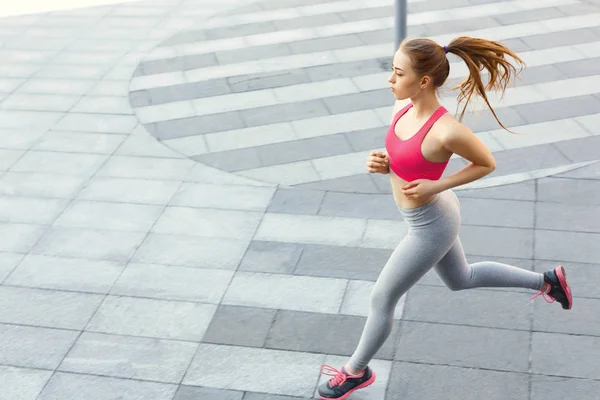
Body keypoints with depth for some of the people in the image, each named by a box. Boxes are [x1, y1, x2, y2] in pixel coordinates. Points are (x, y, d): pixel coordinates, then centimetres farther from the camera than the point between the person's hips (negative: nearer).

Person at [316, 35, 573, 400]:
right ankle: (546, 281, 45)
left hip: (431, 226, -9)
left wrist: (437, 186, -23)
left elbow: (487, 164, -16)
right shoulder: (402, 108, -10)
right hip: (430, 216, 9)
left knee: (381, 299, 8)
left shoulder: (447, 131, -34)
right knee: (461, 280, 31)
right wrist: (381, 163, -14)